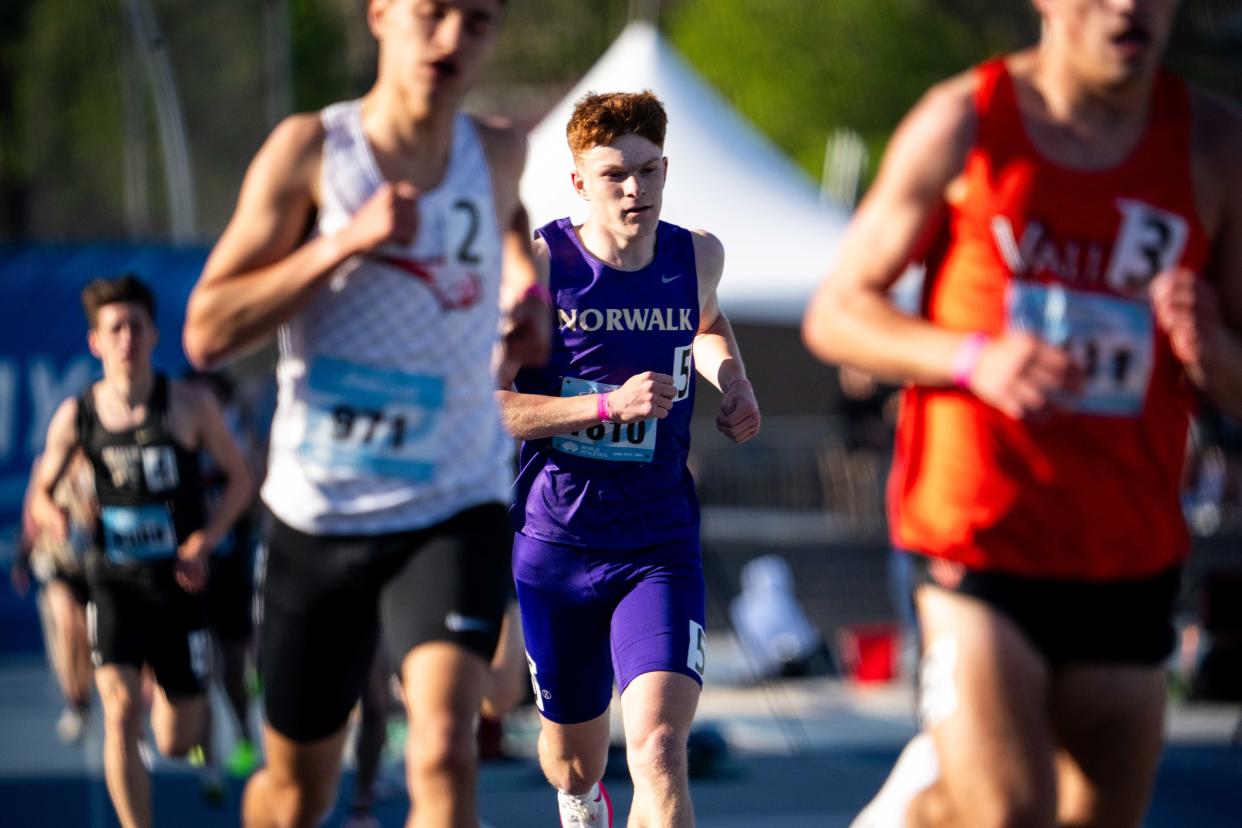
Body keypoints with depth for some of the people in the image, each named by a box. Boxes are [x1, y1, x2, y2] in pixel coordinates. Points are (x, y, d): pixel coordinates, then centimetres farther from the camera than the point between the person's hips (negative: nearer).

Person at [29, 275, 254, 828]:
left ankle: (166, 689, 47)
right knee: (120, 711, -21)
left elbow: (239, 478, 3)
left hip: (178, 585, 0)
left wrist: (205, 540, -12)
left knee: (176, 742, 7)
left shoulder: (187, 405, -6)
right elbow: (41, 491, 10)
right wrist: (52, 518, -14)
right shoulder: (76, 416, -2)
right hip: (113, 580, 0)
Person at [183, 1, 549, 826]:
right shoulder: (310, 151, -8)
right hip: (318, 515, -1)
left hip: (455, 513, 1)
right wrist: (342, 243, -22)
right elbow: (206, 334, -14)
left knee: (443, 754, -23)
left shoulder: (500, 154, 2)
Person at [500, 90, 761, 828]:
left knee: (659, 747, -21)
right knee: (574, 759, 19)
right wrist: (609, 405, -23)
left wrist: (733, 381, 6)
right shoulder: (538, 265, -11)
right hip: (554, 544, 0)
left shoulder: (697, 255, 0)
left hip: (660, 548, 0)